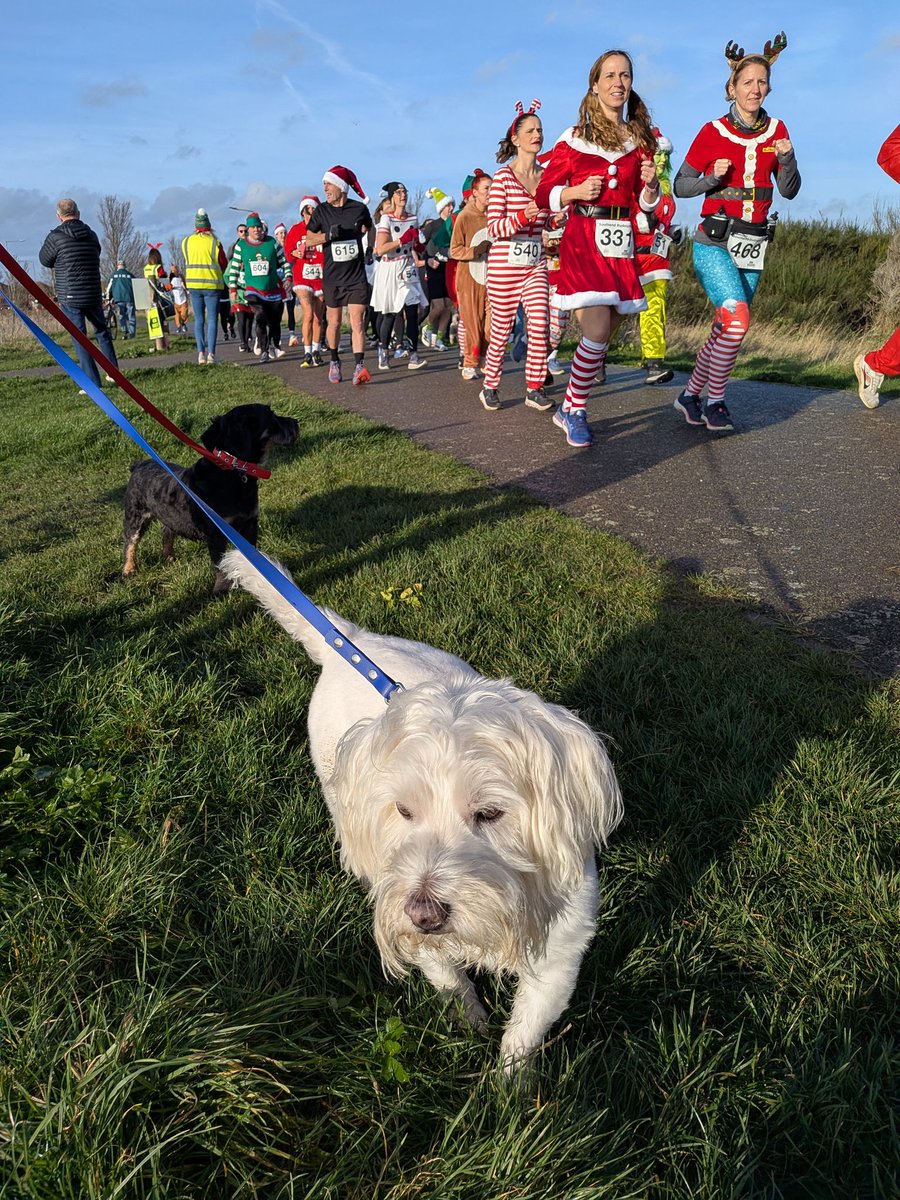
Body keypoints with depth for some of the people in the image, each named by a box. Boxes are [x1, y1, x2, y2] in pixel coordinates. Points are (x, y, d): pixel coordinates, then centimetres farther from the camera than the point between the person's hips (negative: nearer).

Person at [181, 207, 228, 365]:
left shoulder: (186, 242, 3)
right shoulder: (214, 242, -7)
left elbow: (186, 261, 15)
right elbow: (224, 264, 1)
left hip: (193, 284, 3)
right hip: (212, 284, -3)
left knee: (198, 320, 9)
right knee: (212, 320, 1)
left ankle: (201, 352, 1)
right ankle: (211, 353, -7)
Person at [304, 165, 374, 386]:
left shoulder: (359, 208, -2)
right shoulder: (321, 211, -1)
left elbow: (369, 228, 20)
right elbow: (308, 240, 3)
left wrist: (370, 247, 8)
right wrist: (327, 235, -14)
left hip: (357, 276, -1)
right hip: (332, 277, 1)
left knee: (357, 322, -11)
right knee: (334, 323, 11)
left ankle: (359, 367, -15)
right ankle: (334, 362, 29)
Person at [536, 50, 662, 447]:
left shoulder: (641, 141, 13)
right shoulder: (574, 139, 3)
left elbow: (645, 204, 17)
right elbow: (544, 194, 4)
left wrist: (650, 184, -4)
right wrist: (575, 192, -13)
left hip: (622, 243, 5)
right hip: (583, 239, -4)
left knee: (605, 335, 3)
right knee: (597, 330, -17)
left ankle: (570, 408, 17)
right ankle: (575, 410, -1)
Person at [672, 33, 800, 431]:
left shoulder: (776, 130, 8)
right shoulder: (713, 132, -4)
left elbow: (789, 191, 9)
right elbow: (680, 185, 2)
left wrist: (787, 159, -9)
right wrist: (712, 179, -16)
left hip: (753, 246, 5)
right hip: (714, 244, -5)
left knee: (724, 331, 7)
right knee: (738, 318, -23)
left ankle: (690, 396, 23)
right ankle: (714, 400, -8)